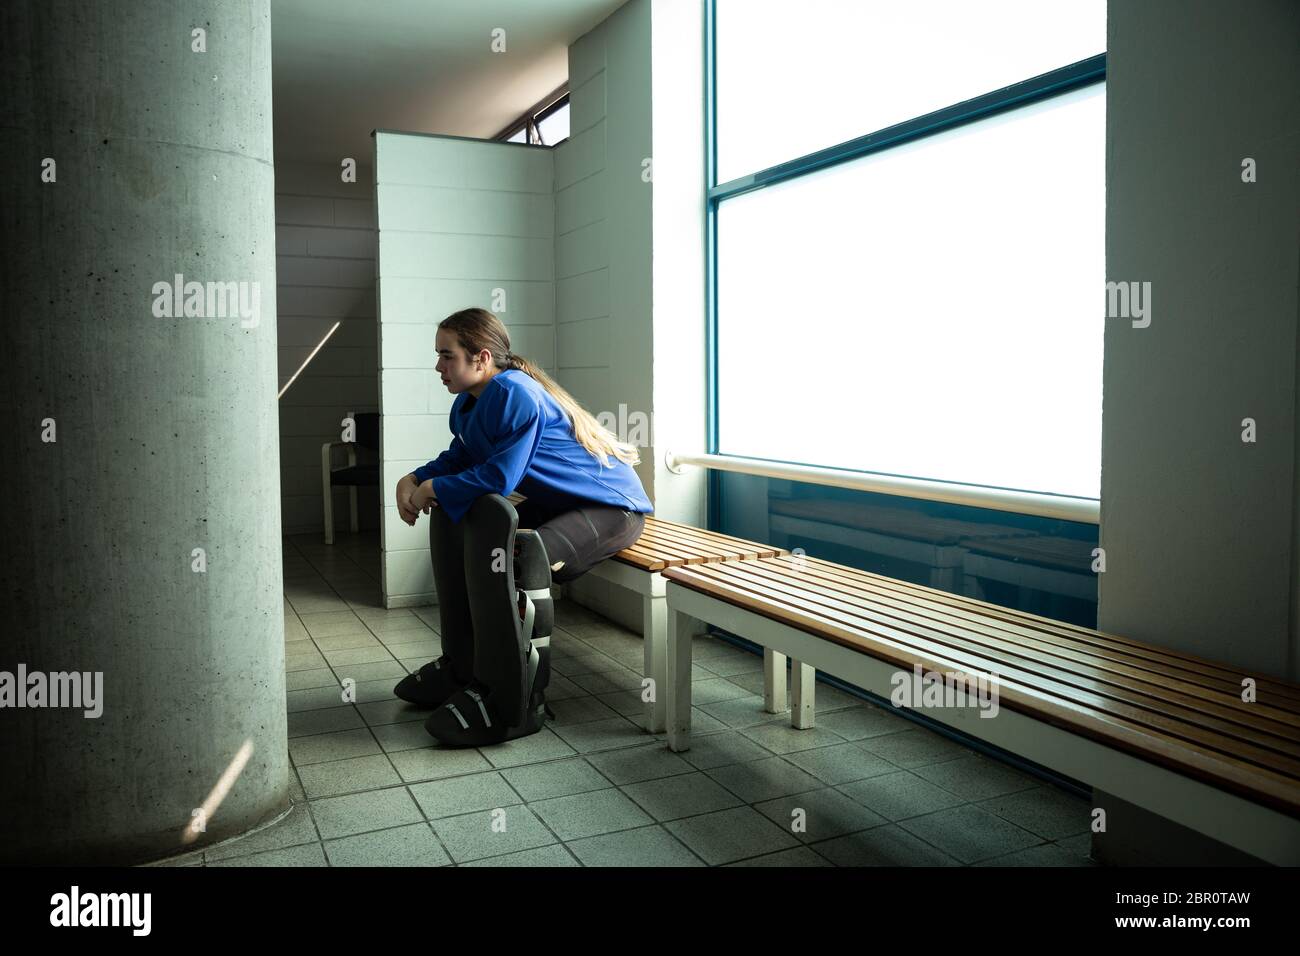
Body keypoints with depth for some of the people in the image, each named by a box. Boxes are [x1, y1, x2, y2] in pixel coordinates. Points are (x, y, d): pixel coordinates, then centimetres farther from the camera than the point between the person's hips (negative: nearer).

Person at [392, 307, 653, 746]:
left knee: (518, 551, -35)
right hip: (557, 504, 11)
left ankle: (513, 703, -24)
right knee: (453, 516, 5)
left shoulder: (516, 395, -24)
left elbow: (498, 476, -28)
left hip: (612, 508, -10)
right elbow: (458, 459, 14)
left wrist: (433, 488, -15)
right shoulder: (469, 403, 7)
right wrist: (413, 479, -5)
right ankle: (463, 666, 9)